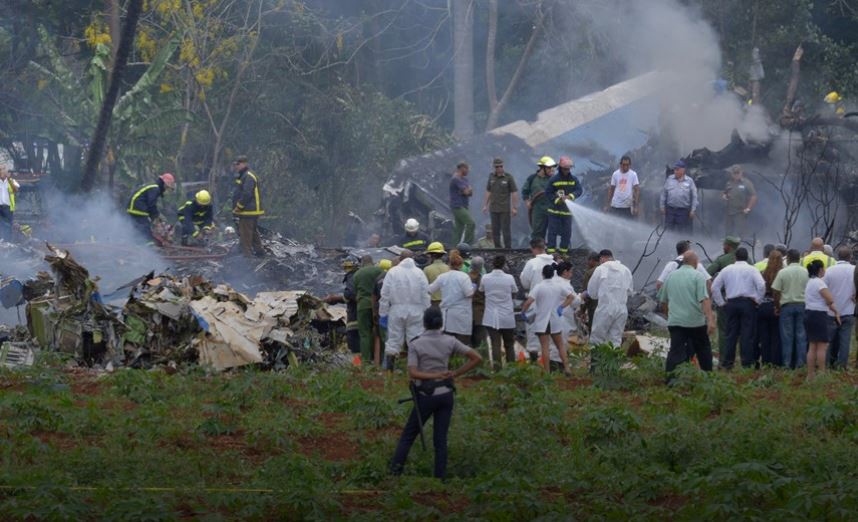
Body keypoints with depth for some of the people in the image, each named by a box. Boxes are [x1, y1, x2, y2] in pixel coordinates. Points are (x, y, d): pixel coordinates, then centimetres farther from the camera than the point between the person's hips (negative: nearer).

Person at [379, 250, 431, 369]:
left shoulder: (392, 272, -2)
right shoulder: (419, 273, -1)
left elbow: (385, 295, -1)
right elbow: (425, 295, -2)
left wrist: (383, 313, 4)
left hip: (397, 310, 0)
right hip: (415, 311, 0)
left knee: (394, 338, 6)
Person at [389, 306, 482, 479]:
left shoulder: (416, 345, -6)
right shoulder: (449, 342, 0)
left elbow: (412, 374, -17)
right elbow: (477, 358, -1)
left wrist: (437, 375, -17)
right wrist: (455, 374, -1)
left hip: (426, 397, -2)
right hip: (446, 394, 2)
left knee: (408, 435, 8)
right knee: (440, 439, 7)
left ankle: (395, 470, -6)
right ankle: (440, 477, 2)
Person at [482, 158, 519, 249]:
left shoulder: (508, 177, -4)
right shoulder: (491, 177, 9)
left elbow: (514, 193, -4)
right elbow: (488, 192, 15)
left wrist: (515, 208, -9)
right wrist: (485, 205, 10)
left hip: (505, 209, -4)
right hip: (494, 209, 4)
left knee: (506, 230, -5)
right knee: (495, 230, 6)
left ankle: (508, 248, -1)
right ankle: (498, 248, 13)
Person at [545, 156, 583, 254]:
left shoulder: (574, 180, 3)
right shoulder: (554, 179, -5)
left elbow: (580, 190, -7)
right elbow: (548, 193, -4)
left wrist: (570, 196, -23)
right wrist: (557, 200, -17)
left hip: (567, 211, 3)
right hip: (555, 210, -3)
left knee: (567, 232, 7)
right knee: (553, 231, -4)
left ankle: (563, 251, 18)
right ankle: (551, 251, -1)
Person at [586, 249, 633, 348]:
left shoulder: (600, 269, -5)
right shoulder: (625, 270, 5)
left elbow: (591, 292, 0)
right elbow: (630, 290, 13)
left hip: (605, 308, -4)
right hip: (622, 309, 4)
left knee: (596, 340, 4)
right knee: (616, 340, 8)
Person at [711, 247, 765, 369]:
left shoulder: (727, 270, 9)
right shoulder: (752, 270, -1)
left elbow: (714, 287, 8)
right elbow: (761, 285, -14)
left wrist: (721, 303, 12)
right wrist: (758, 300, -2)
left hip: (731, 303, 3)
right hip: (748, 303, -3)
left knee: (731, 334, 7)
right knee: (747, 335, -1)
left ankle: (727, 363, 6)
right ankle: (747, 363, -4)